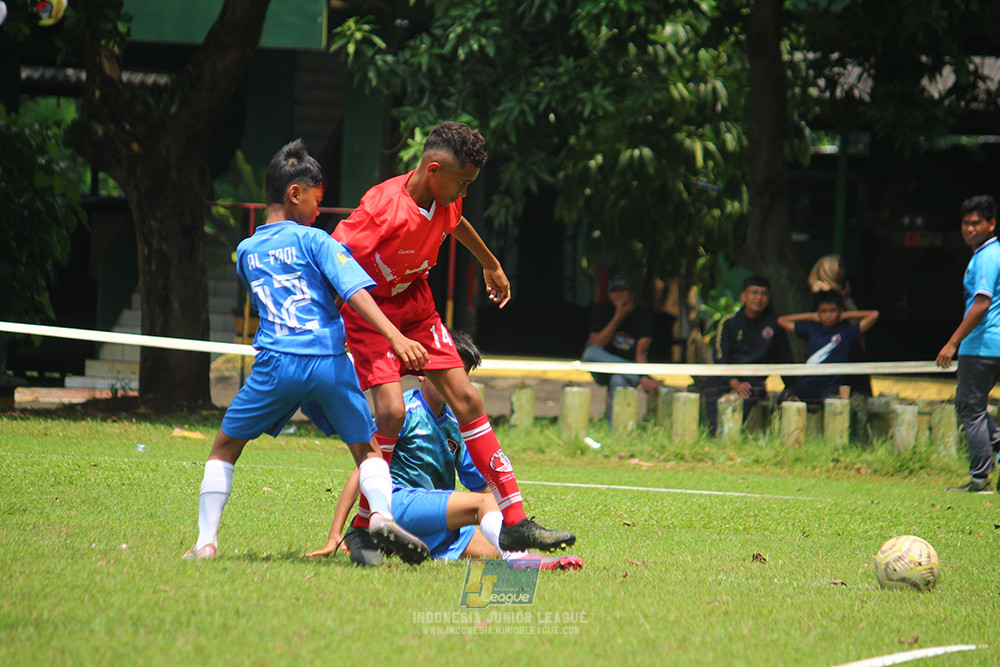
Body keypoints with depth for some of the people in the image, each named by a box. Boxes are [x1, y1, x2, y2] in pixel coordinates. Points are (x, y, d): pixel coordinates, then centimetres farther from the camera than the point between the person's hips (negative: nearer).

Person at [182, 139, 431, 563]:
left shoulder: (245, 253, 16)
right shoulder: (313, 241, 4)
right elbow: (355, 292, -8)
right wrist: (396, 337, -16)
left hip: (276, 364, 2)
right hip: (330, 362, -2)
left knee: (225, 447, 17)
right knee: (368, 449, 10)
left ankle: (206, 541, 6)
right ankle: (381, 514, -18)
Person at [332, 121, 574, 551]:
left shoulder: (446, 201, -7)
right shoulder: (383, 207, -30)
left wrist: (491, 265, 35)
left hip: (416, 302, 7)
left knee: (467, 400, 1)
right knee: (391, 410, -23)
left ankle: (515, 523, 3)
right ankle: (363, 528, -7)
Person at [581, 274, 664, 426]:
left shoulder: (643, 315, -3)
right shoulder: (602, 310, 2)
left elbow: (641, 352, -14)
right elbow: (596, 345, -11)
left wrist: (644, 378, -32)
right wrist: (618, 318, -15)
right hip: (602, 372, 2)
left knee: (619, 380, -39)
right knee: (590, 353, -32)